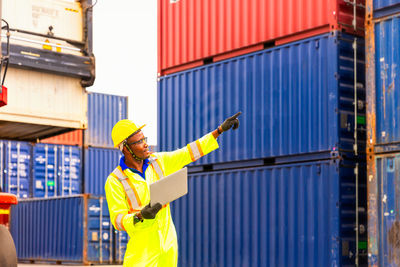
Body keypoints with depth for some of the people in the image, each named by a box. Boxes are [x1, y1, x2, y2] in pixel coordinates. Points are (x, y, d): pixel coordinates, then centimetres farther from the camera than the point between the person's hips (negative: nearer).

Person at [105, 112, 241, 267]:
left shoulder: (158, 161, 4)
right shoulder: (114, 181, -11)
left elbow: (188, 153, 13)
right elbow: (117, 220, -13)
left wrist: (220, 129, 14)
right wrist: (140, 216, -33)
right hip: (142, 248, -5)